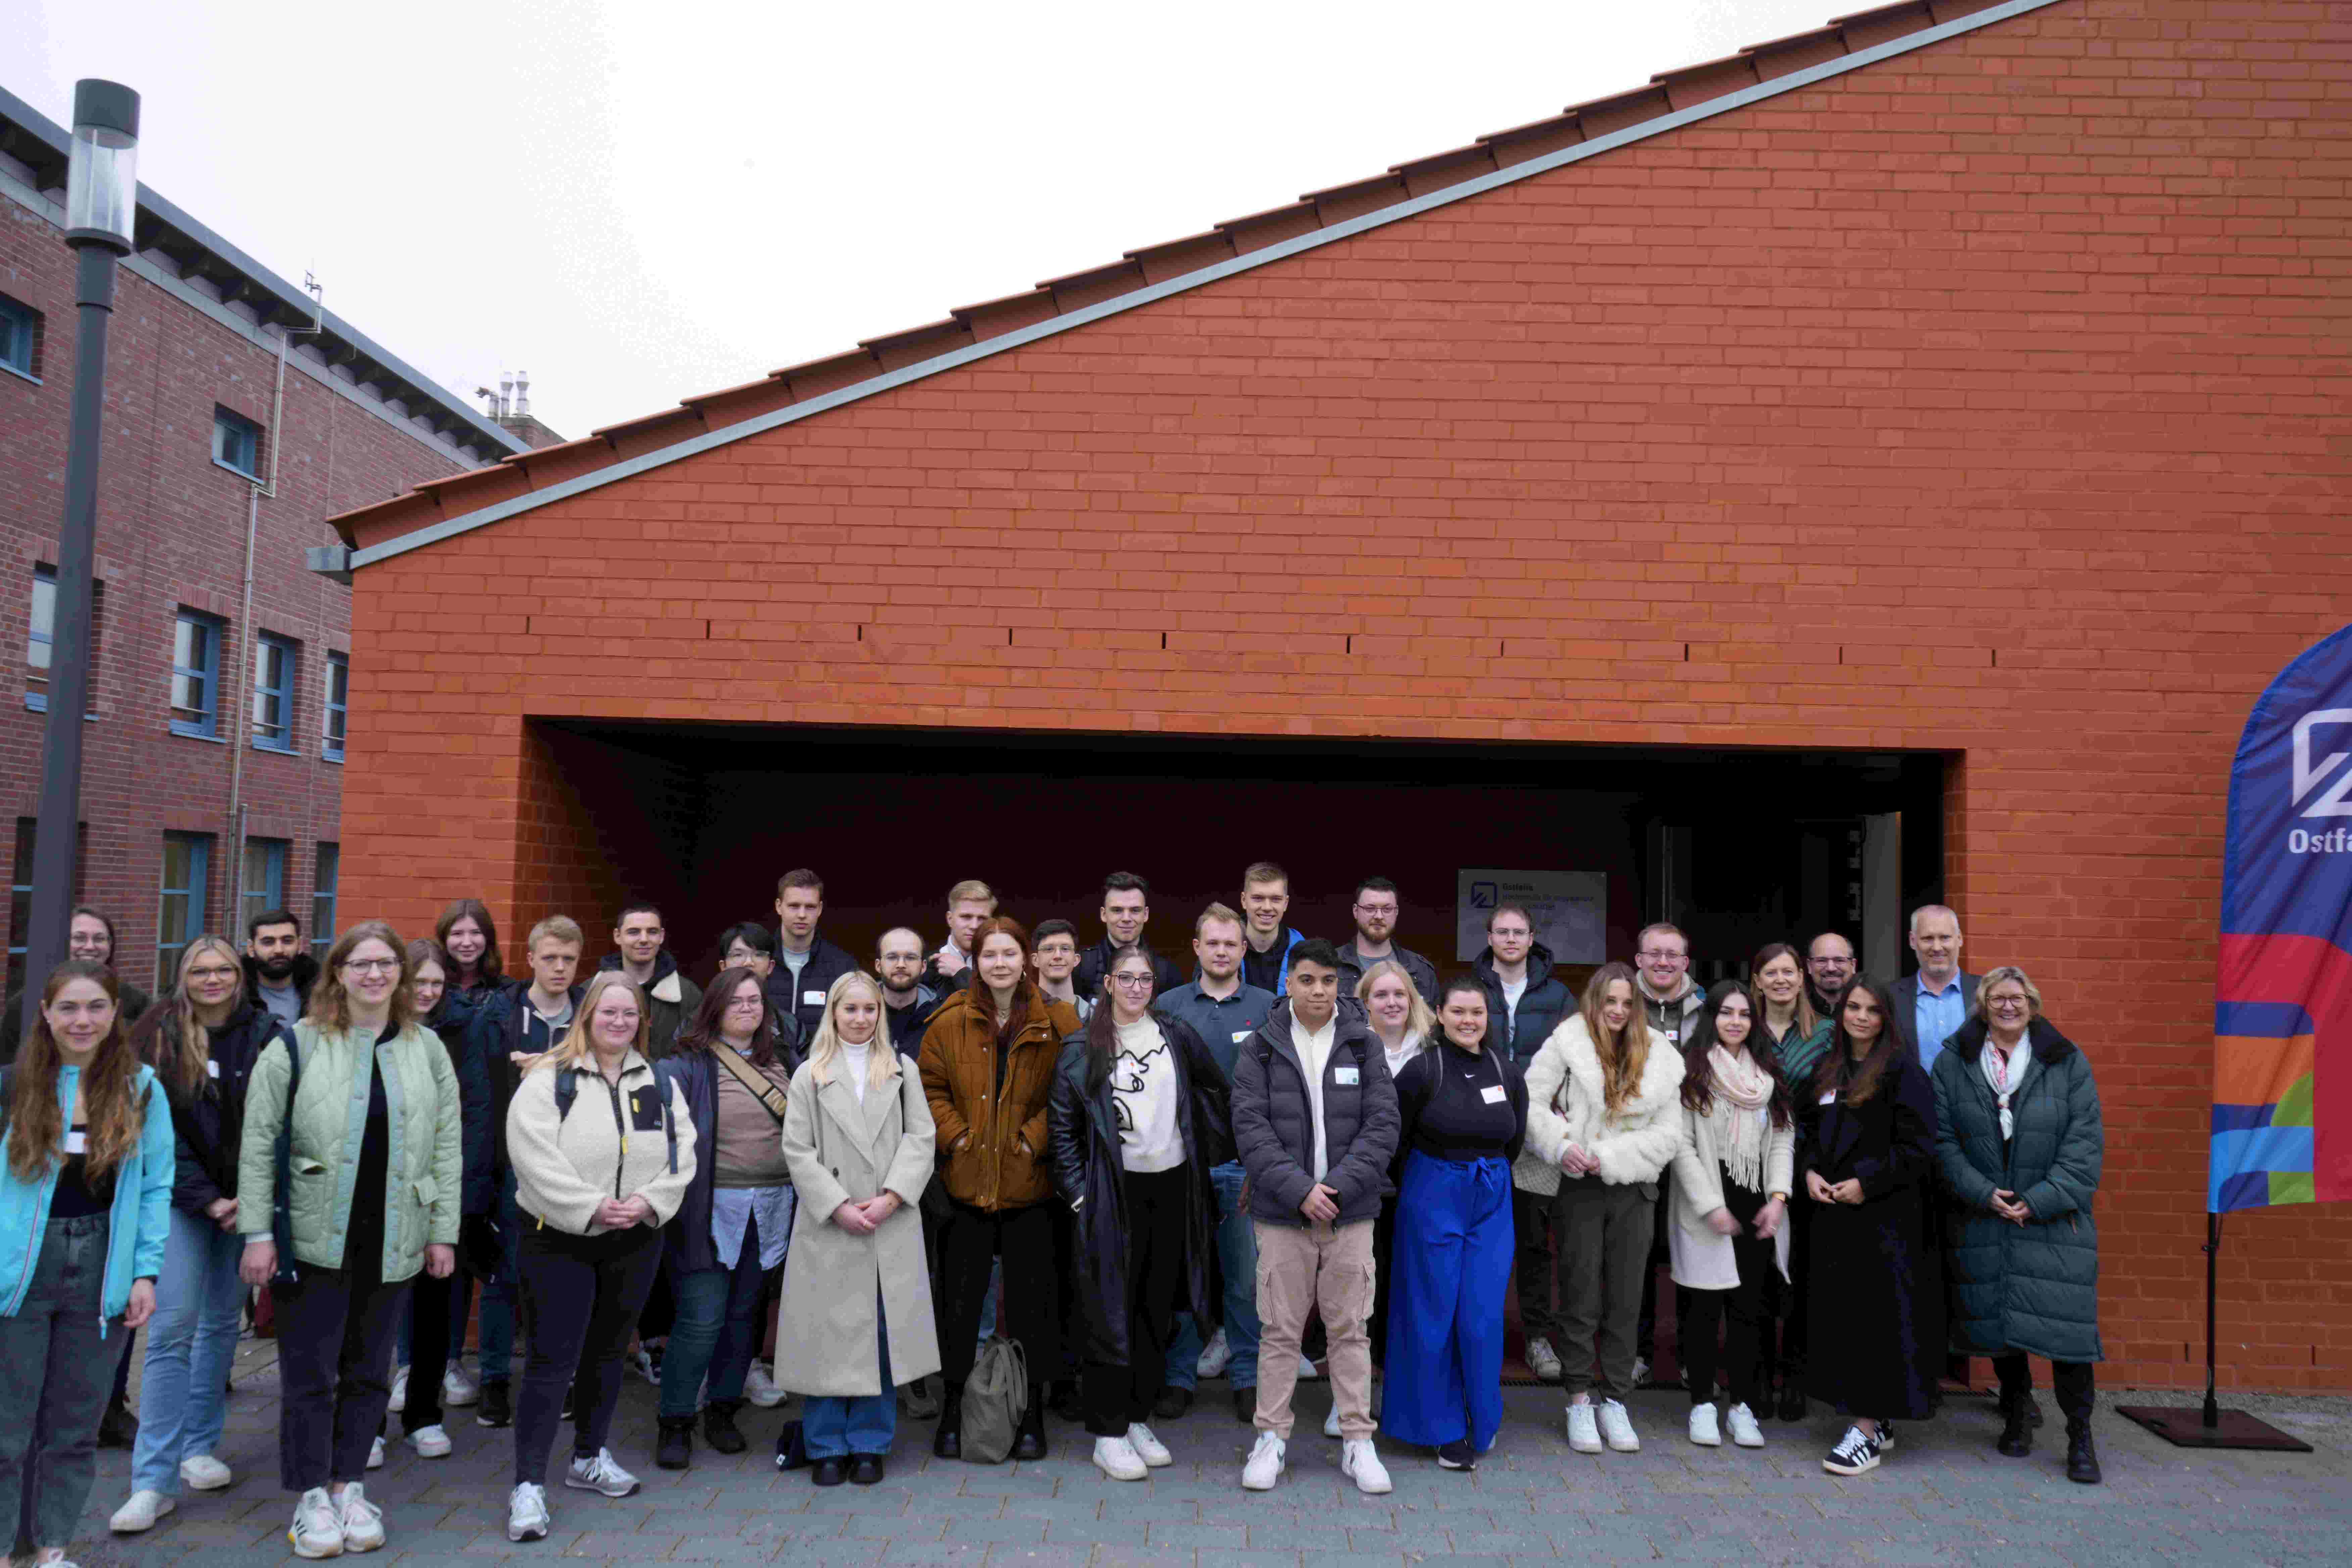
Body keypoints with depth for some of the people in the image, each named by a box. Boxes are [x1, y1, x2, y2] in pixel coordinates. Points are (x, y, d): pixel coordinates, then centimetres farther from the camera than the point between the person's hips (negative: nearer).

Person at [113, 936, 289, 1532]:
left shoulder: (265, 1035, 0)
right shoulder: (160, 1036, -1)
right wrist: (205, 1199, -11)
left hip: (243, 1198, 2)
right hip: (179, 1196, -2)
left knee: (222, 1320, 10)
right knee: (173, 1326, -9)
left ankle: (200, 1447, 25)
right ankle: (156, 1479, -6)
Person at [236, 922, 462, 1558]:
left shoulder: (427, 1050, 6)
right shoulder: (297, 1045, -3)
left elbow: (448, 1146, 7)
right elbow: (258, 1141, -3)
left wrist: (443, 1231, 4)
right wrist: (258, 1232, -7)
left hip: (392, 1244, 3)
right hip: (313, 1240, -3)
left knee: (369, 1372, 12)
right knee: (310, 1373, 4)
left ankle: (349, 1487, 27)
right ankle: (312, 1498, 19)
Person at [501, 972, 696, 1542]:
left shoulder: (661, 1084, 6)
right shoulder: (547, 1080, -9)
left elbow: (682, 1153, 3)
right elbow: (536, 1158, -18)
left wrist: (649, 1202, -13)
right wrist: (591, 1209, -21)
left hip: (636, 1241, 5)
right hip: (558, 1241, -5)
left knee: (608, 1352, 17)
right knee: (552, 1361, -6)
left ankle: (590, 1458, 34)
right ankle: (528, 1485, 1)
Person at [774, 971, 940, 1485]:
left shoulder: (903, 1072, 11)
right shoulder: (810, 1076, 6)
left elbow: (921, 1139, 4)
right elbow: (797, 1149, 0)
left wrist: (892, 1197, -10)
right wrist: (839, 1206, -10)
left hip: (890, 1226, 1)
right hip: (829, 1227, -1)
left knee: (882, 1333, 4)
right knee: (828, 1333, 2)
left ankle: (870, 1444, 16)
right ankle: (827, 1447, 15)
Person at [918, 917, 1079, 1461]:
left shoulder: (1057, 1022, -2)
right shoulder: (950, 1022, 1)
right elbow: (931, 1087, 5)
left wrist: (1036, 1138, -9)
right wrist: (955, 1135, -7)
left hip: (1029, 1185, -1)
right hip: (966, 1182, 1)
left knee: (1030, 1301, 7)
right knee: (959, 1299, 9)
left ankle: (1032, 1416, 21)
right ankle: (953, 1411, 24)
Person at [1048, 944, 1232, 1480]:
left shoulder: (1176, 1035, 7)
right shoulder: (1082, 1048, -2)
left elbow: (1215, 1092, 18)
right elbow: (1062, 1125, -2)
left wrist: (1219, 1149, 14)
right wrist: (1078, 1191, -7)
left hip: (1172, 1187, 4)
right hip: (1114, 1190, -3)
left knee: (1157, 1309, 10)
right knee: (1111, 1311, -2)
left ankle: (1139, 1419, 23)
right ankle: (1108, 1435, 8)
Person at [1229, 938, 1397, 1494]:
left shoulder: (1365, 1046, 4)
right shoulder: (1260, 1050, 1)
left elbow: (1383, 1125, -1)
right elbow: (1250, 1128, -6)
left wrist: (1339, 1187, -12)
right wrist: (1299, 1191, -15)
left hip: (1351, 1214, 1)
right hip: (1282, 1215, -1)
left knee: (1351, 1328, 8)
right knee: (1280, 1329, 5)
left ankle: (1357, 1441, 18)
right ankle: (1272, 1439, 17)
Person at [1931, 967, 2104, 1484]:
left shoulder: (2067, 1062, 1)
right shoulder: (1953, 1062, 3)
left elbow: (2085, 1141, -3)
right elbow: (1942, 1137, 0)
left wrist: (2040, 1201, -11)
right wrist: (1983, 1194, -11)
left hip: (2053, 1218, -1)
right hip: (1981, 1216, 1)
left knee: (2064, 1320, -6)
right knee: (1999, 1320, 7)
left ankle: (2080, 1437, 4)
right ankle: (2015, 1417, 24)